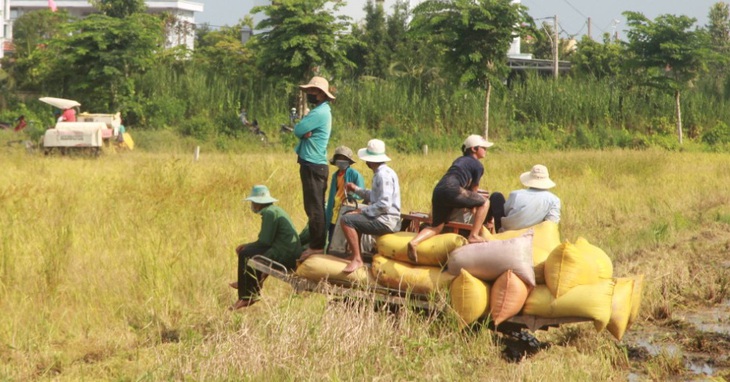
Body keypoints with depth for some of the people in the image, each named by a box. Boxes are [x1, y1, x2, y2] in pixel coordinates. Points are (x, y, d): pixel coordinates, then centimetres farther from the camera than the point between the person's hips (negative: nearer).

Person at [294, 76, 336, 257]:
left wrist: (303, 131, 2)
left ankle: (317, 246, -4)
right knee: (316, 207, 14)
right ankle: (317, 243, 19)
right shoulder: (322, 111, 17)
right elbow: (302, 131, 11)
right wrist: (305, 132, -9)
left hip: (313, 166, -10)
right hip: (315, 164, 10)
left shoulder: (319, 113, -16)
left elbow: (298, 130, -17)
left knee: (314, 208, -7)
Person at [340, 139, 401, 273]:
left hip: (386, 221, -11)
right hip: (384, 218, 11)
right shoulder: (381, 172, 14)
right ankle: (356, 254, 26)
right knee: (353, 218, 31)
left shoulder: (383, 175, -18)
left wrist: (362, 211, -18)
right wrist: (357, 189, 23)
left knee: (346, 220, -20)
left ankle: (357, 259, -19)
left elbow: (384, 204, -25)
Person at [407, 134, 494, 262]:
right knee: (484, 203, 8)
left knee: (436, 226, 14)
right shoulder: (478, 165, 9)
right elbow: (474, 189, 15)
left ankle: (414, 242, -10)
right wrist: (473, 207, 29)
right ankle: (474, 236, 3)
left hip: (438, 191, 8)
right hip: (452, 190, -8)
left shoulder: (460, 160, 32)